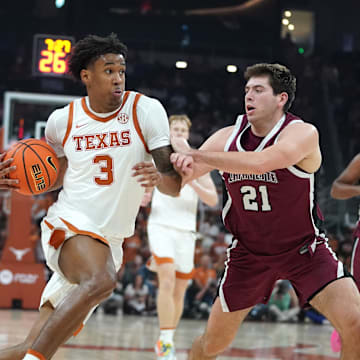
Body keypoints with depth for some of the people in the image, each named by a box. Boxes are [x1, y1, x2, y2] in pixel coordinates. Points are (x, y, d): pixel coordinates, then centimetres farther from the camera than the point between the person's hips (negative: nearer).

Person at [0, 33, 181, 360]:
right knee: (101, 280, -37)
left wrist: (159, 177, -30)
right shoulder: (62, 120, 1)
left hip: (109, 241, 2)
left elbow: (175, 186, -6)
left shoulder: (146, 110, -4)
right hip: (69, 223, -2)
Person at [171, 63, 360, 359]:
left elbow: (259, 163, -39)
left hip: (305, 250, -3)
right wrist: (182, 165, -29)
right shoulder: (228, 137, -6)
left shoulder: (303, 134, -20)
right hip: (249, 253, 3)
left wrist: (193, 154, -34)